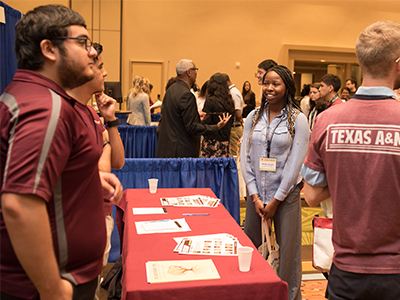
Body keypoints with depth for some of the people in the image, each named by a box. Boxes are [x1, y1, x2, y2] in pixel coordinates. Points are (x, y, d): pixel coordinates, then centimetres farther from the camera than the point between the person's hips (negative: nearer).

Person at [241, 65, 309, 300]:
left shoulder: (297, 119, -5)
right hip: (256, 194, 3)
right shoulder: (253, 118, 5)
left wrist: (275, 200, -9)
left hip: (286, 195, -3)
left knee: (288, 251, 5)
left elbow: (295, 163, -9)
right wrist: (255, 196, -4)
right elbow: (245, 157, 3)